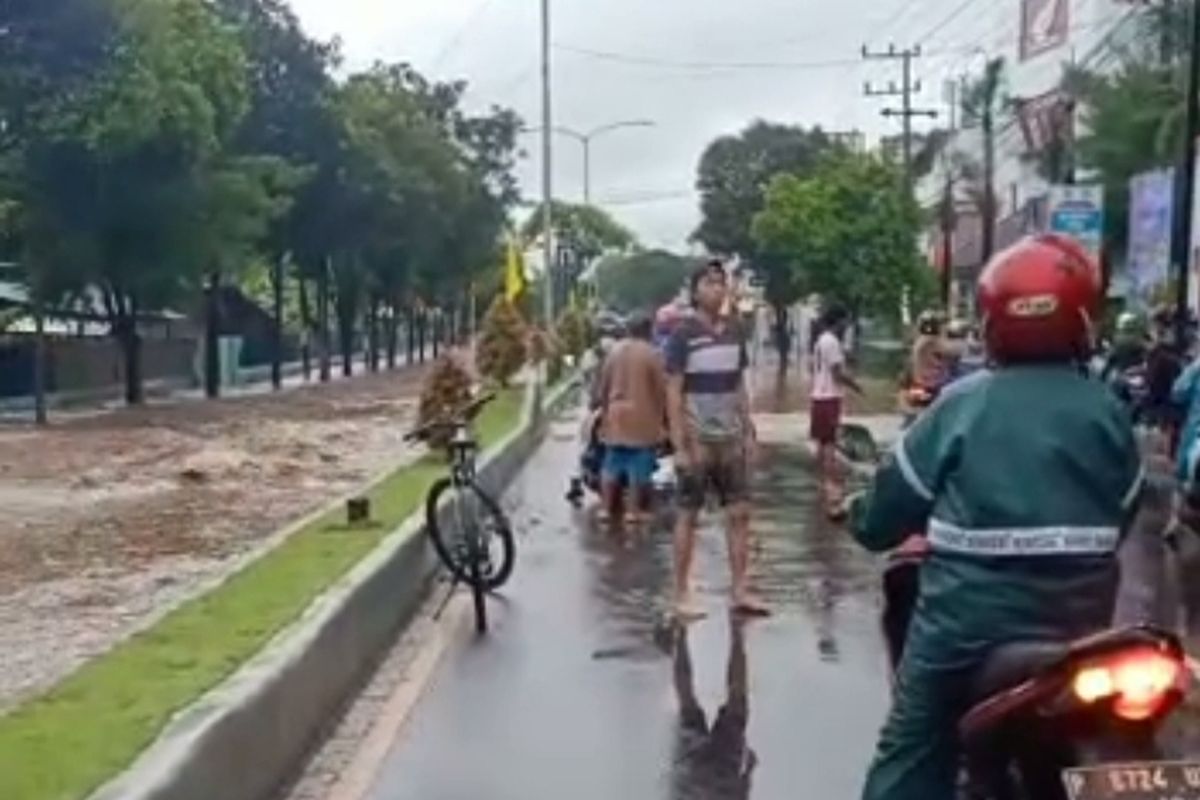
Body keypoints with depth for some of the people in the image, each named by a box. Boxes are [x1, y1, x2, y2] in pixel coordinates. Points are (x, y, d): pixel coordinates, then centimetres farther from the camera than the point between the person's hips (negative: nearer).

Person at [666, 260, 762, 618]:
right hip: (697, 440, -5)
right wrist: (679, 446, -15)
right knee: (688, 516, 3)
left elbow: (740, 388, 14)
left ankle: (740, 591, 12)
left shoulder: (733, 334, 8)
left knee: (740, 512, 4)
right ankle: (682, 595, 11)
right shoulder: (683, 334, -8)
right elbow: (673, 393, -10)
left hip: (731, 439, 5)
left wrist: (749, 432, 8)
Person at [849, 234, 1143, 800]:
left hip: (965, 620, -2)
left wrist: (862, 519, 20)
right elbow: (1124, 512, 11)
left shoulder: (960, 406, -9)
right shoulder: (1108, 413, -2)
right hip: (1077, 624, 3)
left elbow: (892, 505, -3)